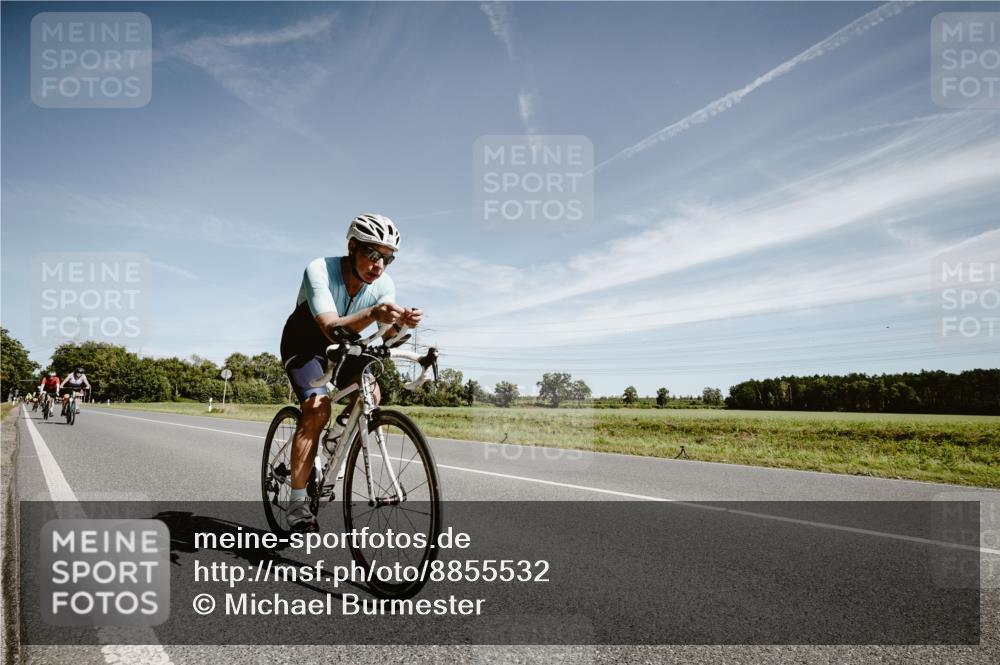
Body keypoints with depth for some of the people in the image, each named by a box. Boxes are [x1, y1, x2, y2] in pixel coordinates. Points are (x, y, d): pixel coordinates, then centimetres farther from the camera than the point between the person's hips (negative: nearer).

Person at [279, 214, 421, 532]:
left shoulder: (384, 284, -18)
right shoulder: (319, 270, -31)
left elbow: (386, 334, -29)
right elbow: (332, 328, -44)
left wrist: (402, 322, -52)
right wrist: (372, 314, -62)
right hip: (304, 345, -4)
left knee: (370, 393, -22)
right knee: (318, 407, -26)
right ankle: (297, 501, -16)